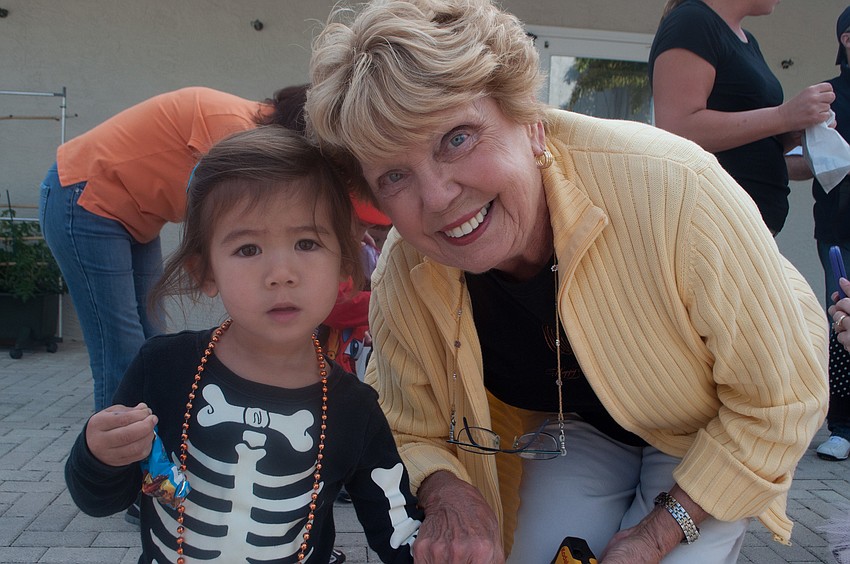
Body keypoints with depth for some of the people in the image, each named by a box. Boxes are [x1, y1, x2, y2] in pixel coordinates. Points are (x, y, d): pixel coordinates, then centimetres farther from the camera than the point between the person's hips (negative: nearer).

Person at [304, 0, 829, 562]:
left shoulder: (672, 189, -39)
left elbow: (780, 398, -26)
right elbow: (414, 432, -8)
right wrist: (449, 495, -30)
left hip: (724, 424, -2)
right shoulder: (401, 282, -26)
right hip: (577, 425, 3)